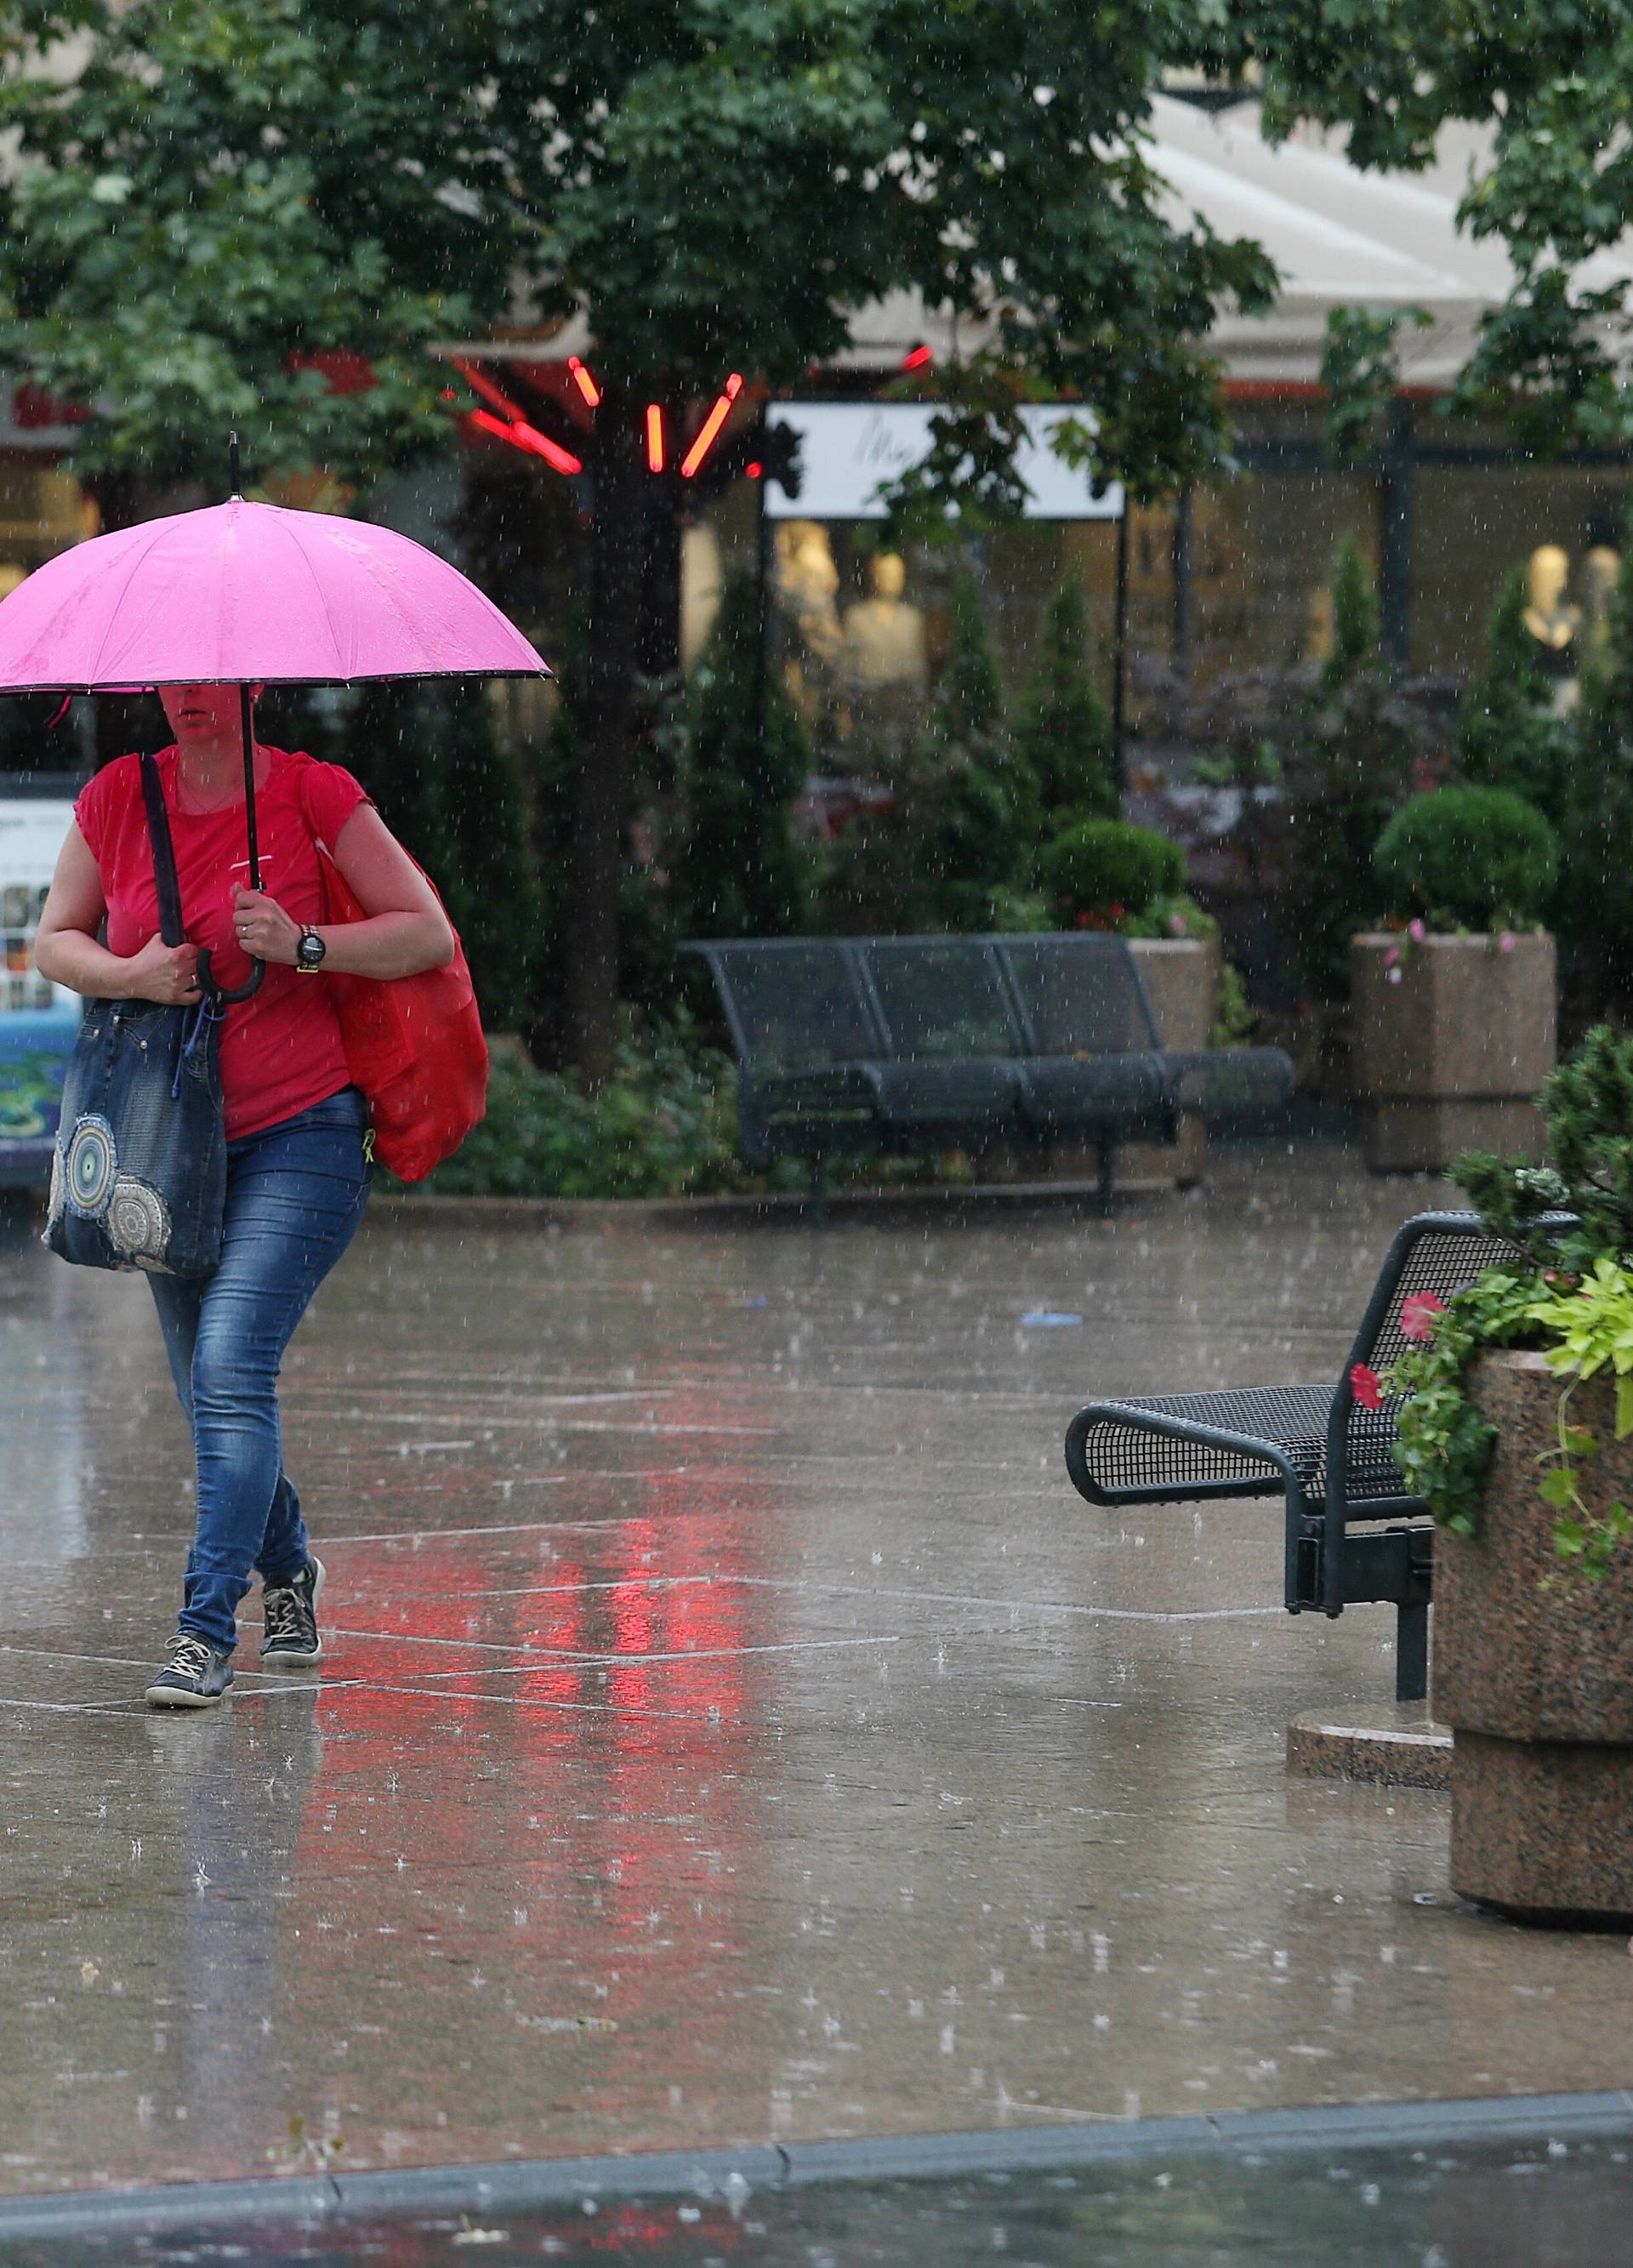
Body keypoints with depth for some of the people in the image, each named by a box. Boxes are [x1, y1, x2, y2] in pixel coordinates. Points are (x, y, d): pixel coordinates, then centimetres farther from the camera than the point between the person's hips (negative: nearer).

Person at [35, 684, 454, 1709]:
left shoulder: (314, 795, -8)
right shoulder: (119, 798, 2)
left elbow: (431, 935, -6)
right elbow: (55, 942, 9)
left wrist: (303, 945, -20)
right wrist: (131, 975, -11)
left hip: (303, 1134, -5)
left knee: (231, 1367, -21)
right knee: (213, 1392, 12)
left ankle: (207, 1628, -20)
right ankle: (289, 1567, 40)